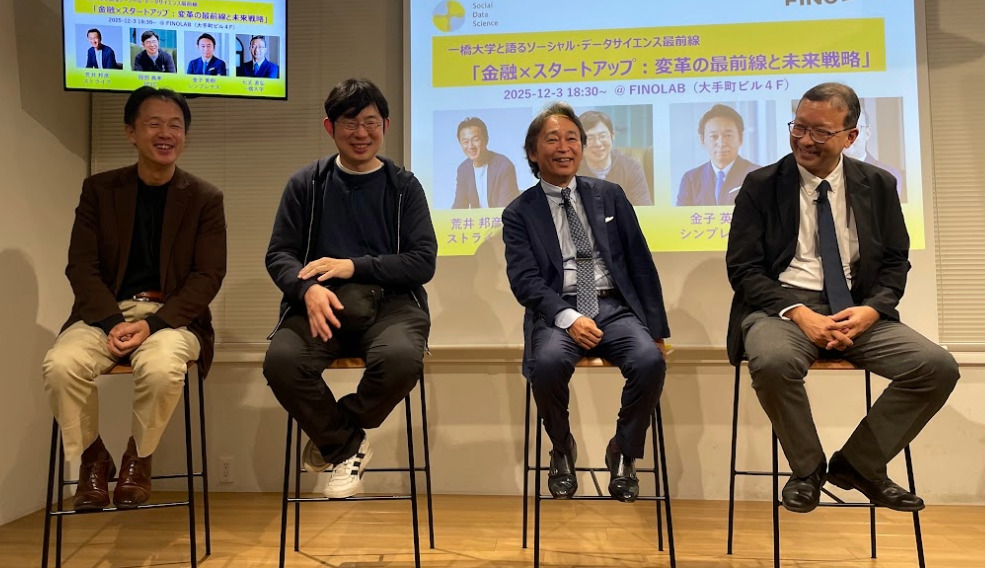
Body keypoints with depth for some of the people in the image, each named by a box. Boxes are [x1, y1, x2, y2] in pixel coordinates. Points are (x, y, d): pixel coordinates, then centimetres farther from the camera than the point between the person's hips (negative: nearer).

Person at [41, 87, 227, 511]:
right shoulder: (99, 189, 8)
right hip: (106, 312, 2)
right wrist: (113, 322, -17)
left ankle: (137, 460, -4)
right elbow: (81, 265, 1)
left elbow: (208, 276, -4)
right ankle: (93, 458, -1)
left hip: (172, 316, -2)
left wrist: (152, 323, -18)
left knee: (161, 367, -34)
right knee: (60, 364, -28)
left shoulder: (205, 198, 3)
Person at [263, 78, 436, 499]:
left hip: (390, 302, 0)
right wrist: (308, 289, -15)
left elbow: (423, 262, 2)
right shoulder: (305, 184, 11)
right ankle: (347, 445, -2)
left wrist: (354, 266, -8)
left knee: (402, 358, -34)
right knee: (281, 361, -31)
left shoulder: (404, 186, 9)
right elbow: (278, 255, 7)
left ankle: (333, 439, -3)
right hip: (322, 305, 1)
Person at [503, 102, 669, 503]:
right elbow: (525, 280, -5)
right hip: (558, 312, -2)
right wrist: (569, 318, -22)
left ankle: (623, 453, 0)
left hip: (615, 307, 2)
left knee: (650, 361, -28)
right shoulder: (519, 213, 6)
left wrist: (656, 329, 5)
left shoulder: (609, 195, 13)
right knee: (548, 362, -34)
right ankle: (562, 451, -2)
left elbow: (641, 264, 12)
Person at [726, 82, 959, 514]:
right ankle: (808, 469, -5)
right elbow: (743, 268, -3)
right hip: (783, 305, -3)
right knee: (772, 362, -36)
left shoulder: (878, 185, 10)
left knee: (938, 367, -19)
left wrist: (871, 310, -11)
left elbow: (895, 263, 11)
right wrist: (799, 314, -18)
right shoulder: (761, 185, 1)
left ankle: (857, 464, 3)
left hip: (858, 310, 3)